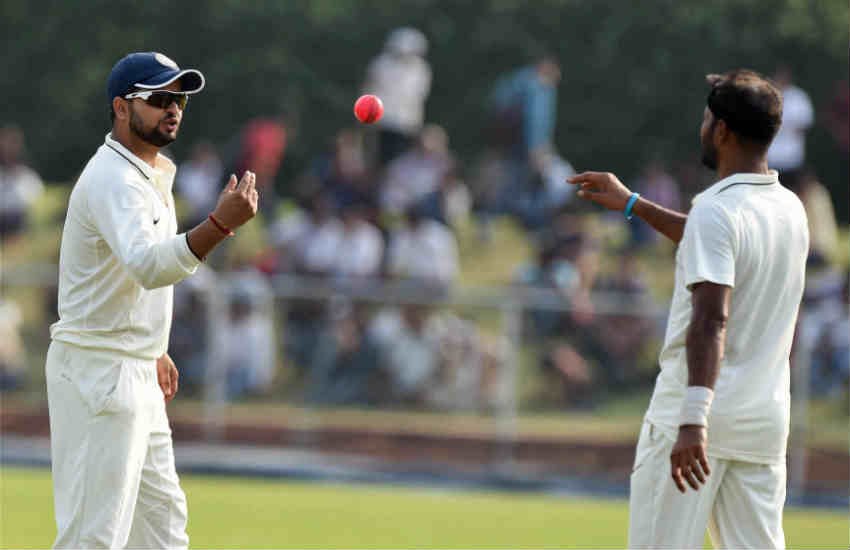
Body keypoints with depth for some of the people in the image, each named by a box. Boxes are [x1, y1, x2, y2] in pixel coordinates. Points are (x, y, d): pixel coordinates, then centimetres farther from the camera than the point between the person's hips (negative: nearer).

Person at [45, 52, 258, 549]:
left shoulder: (155, 173, 14)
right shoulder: (114, 179, -19)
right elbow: (148, 266, -37)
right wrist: (220, 224, -49)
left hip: (137, 375, 11)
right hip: (98, 372, -11)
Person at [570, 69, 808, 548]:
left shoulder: (716, 211, -14)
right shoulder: (792, 210, 11)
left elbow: (711, 320, -26)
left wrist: (694, 420, -33)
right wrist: (634, 205, 40)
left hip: (700, 412, -7)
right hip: (767, 419, 7)